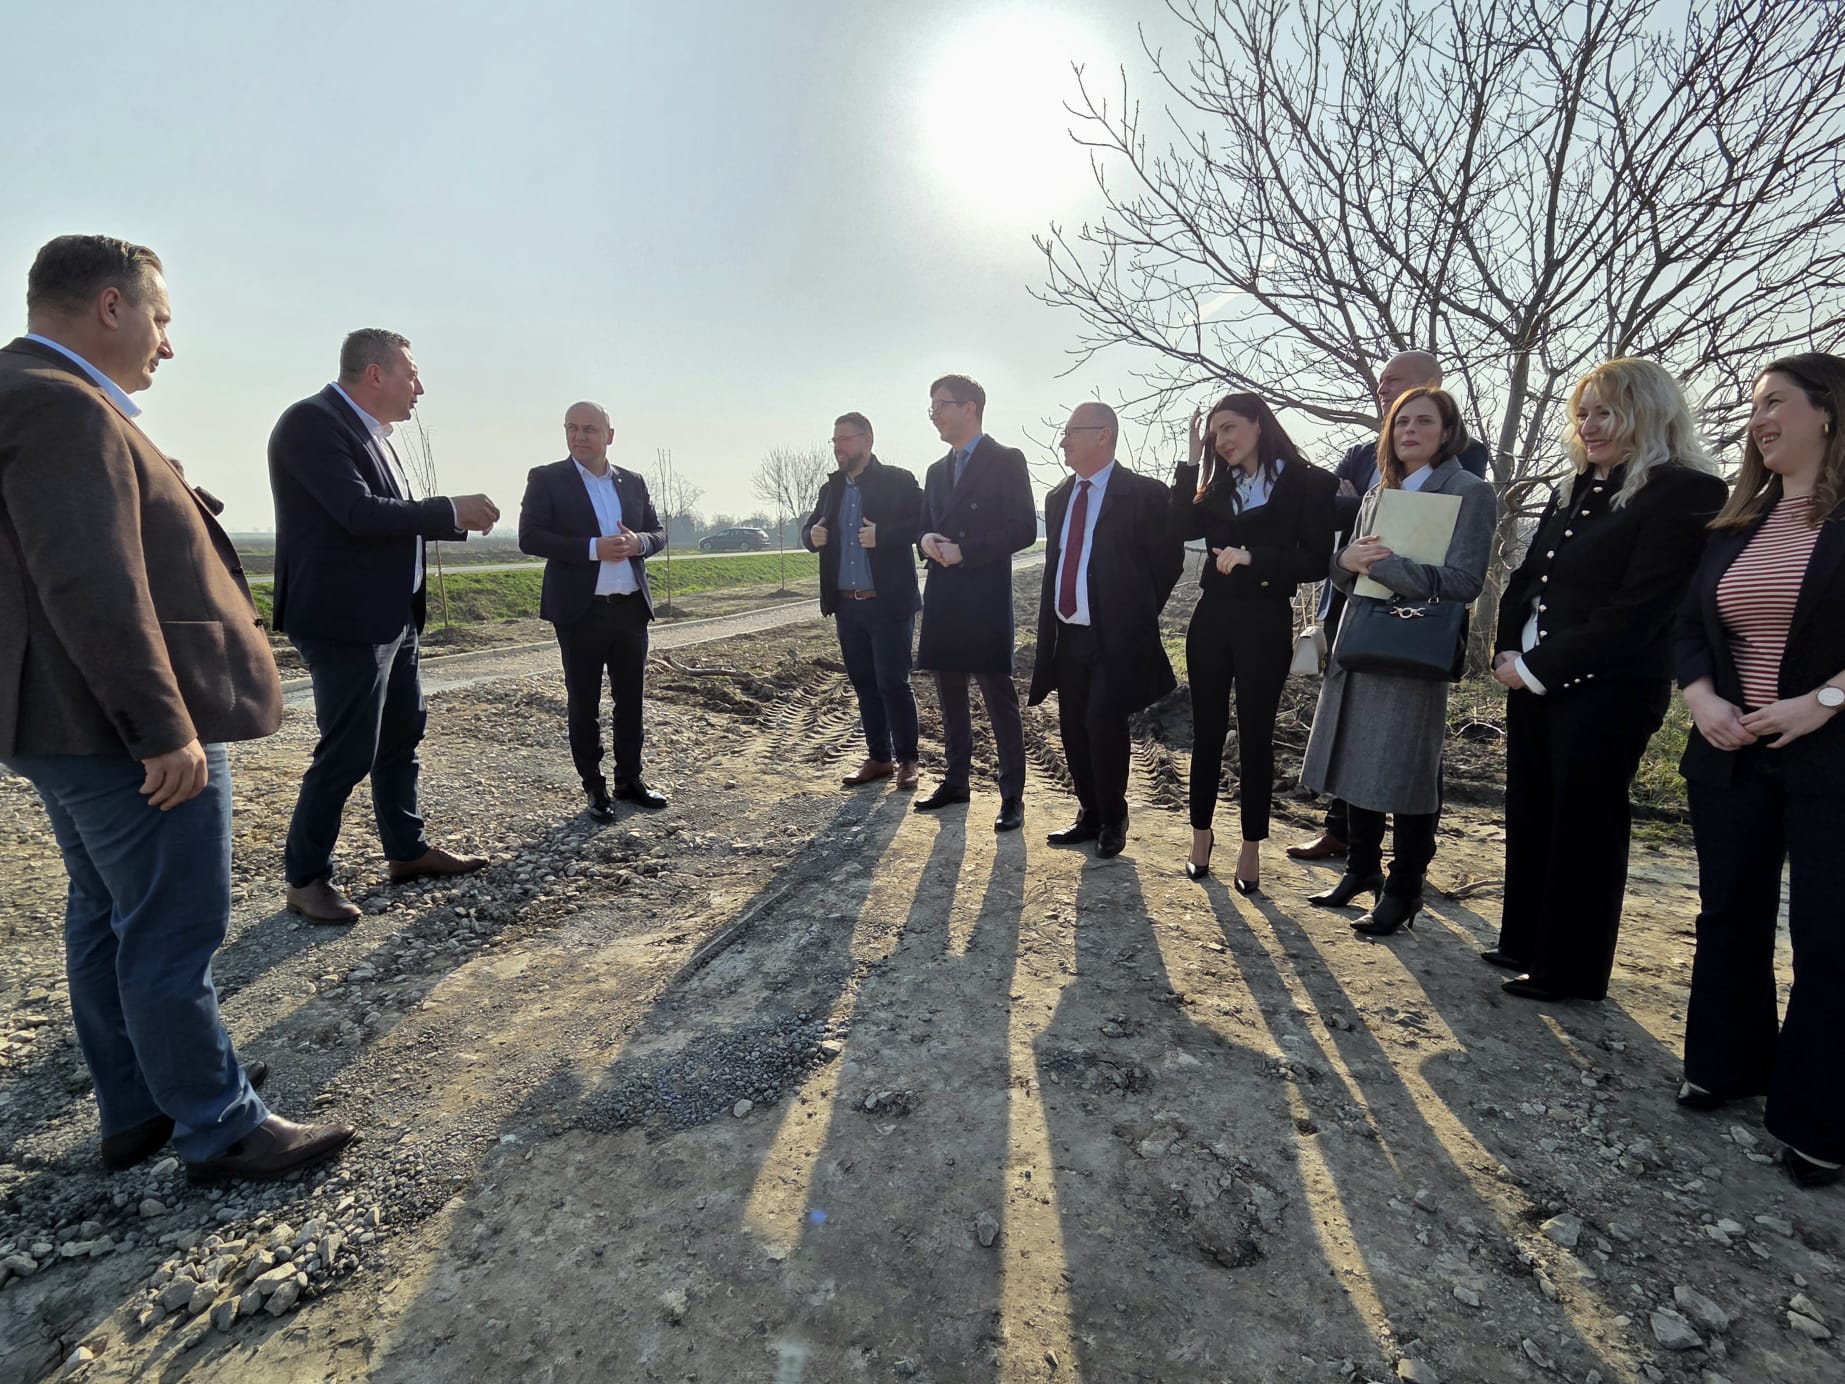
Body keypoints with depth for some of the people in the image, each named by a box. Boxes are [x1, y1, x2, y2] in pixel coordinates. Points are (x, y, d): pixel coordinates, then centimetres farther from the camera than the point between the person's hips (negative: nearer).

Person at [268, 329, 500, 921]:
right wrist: (451, 509, -16)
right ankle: (306, 878, 14)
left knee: (402, 736, 17)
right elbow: (359, 513, -24)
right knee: (348, 753, -3)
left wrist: (460, 522, 10)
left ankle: (407, 850, 32)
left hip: (392, 616, 10)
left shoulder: (368, 430, 14)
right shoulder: (312, 422, -15)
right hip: (346, 620, -10)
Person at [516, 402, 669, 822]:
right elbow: (530, 537, -10)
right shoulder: (546, 479, -1)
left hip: (631, 608, 4)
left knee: (631, 699, 11)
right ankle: (594, 787, 16)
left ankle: (630, 779, 23)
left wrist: (638, 543, -11)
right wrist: (593, 548, -20)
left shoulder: (632, 482, 11)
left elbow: (658, 533, 13)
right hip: (580, 611, -3)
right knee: (583, 703, 5)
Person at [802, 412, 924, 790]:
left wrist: (882, 535, -24)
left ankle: (906, 759, 12)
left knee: (893, 682, -2)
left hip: (889, 603, -6)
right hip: (847, 605, 6)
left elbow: (924, 524, -12)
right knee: (864, 684, 11)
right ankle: (878, 758, 22)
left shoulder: (898, 480, -4)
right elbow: (810, 528, 20)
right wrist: (812, 535, -4)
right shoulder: (831, 487, 14)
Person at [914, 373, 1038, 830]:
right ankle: (956, 781, 25)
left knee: (999, 698, -4)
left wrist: (963, 550, -16)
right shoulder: (937, 471, 18)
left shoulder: (1006, 461, -3)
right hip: (943, 598, 7)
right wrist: (926, 540, -2)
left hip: (985, 598, -7)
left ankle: (1012, 796, 3)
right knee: (950, 697, 13)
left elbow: (1023, 530, -10)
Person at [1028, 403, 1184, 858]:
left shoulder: (1143, 493, -7)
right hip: (1067, 636, 6)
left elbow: (1168, 561, -3)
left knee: (1104, 726, -7)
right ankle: (1090, 816, 25)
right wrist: (1049, 627, 11)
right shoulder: (1058, 497, 14)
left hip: (1115, 638, -6)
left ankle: (1112, 822, 13)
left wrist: (1135, 615, 1)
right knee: (1074, 731, 9)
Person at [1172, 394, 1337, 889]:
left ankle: (1252, 848, 14)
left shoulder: (1308, 483, -3)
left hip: (1265, 623, -4)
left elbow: (1316, 562, -10)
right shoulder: (1220, 486, 12)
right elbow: (1185, 525, -4)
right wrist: (1192, 461, -4)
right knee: (1207, 731, 8)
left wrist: (1253, 557, -21)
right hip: (1212, 617, 4)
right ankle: (1202, 835, 21)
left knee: (1255, 736, 3)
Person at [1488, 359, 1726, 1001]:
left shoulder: (1684, 494, -10)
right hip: (1531, 682, 8)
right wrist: (1508, 653, -1)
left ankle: (1569, 971, 17)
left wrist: (1539, 668, -15)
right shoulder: (1573, 492, 14)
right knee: (1530, 815, 14)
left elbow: (1636, 610, -17)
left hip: (1604, 691, -7)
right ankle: (1526, 943, 30)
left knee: (1582, 826, 3)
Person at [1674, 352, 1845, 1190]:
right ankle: (1727, 1066, 30)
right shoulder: (1737, 523, 11)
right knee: (1729, 914, 14)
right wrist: (1702, 700, -5)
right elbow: (1689, 625, 10)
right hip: (1731, 756, 5)